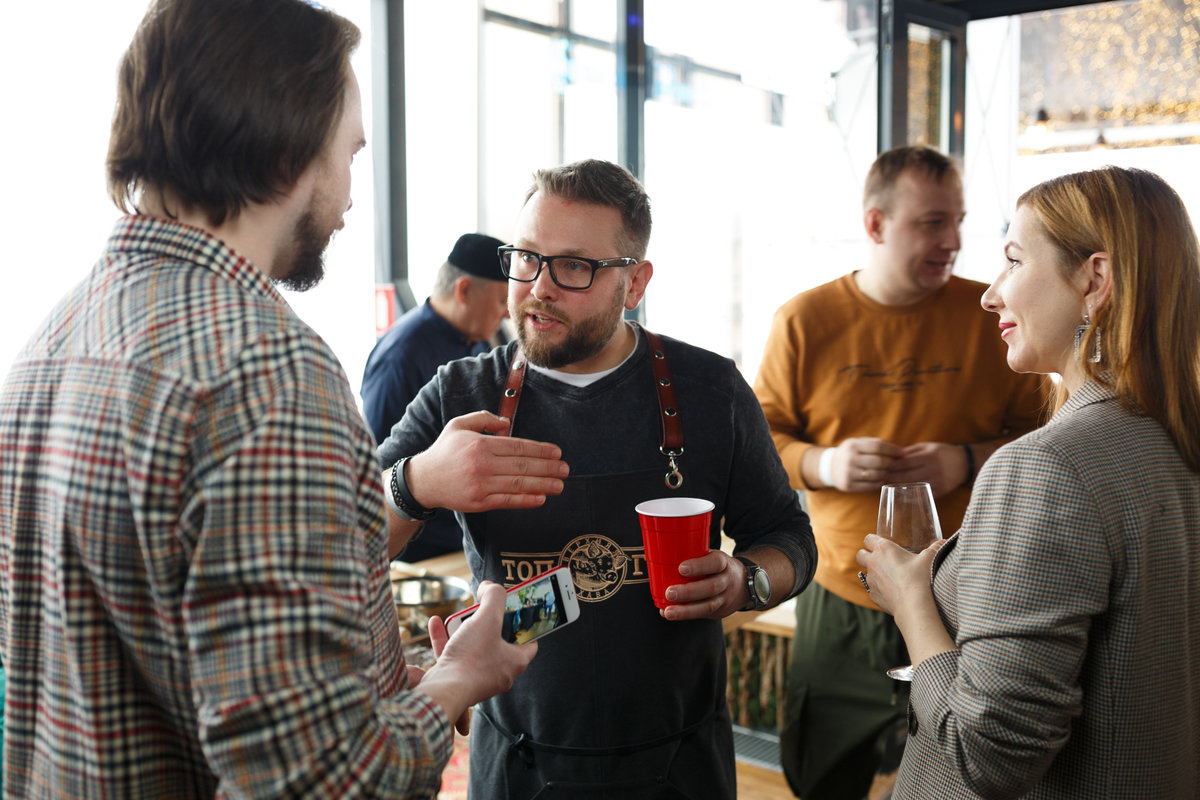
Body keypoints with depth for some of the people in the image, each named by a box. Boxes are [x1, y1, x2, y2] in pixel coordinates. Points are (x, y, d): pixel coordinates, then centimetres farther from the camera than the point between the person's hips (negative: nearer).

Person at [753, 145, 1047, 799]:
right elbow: (758, 437, 4)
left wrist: (967, 461, -15)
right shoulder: (804, 320, -1)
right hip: (839, 607, 1)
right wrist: (824, 464, -15)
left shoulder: (992, 315, -2)